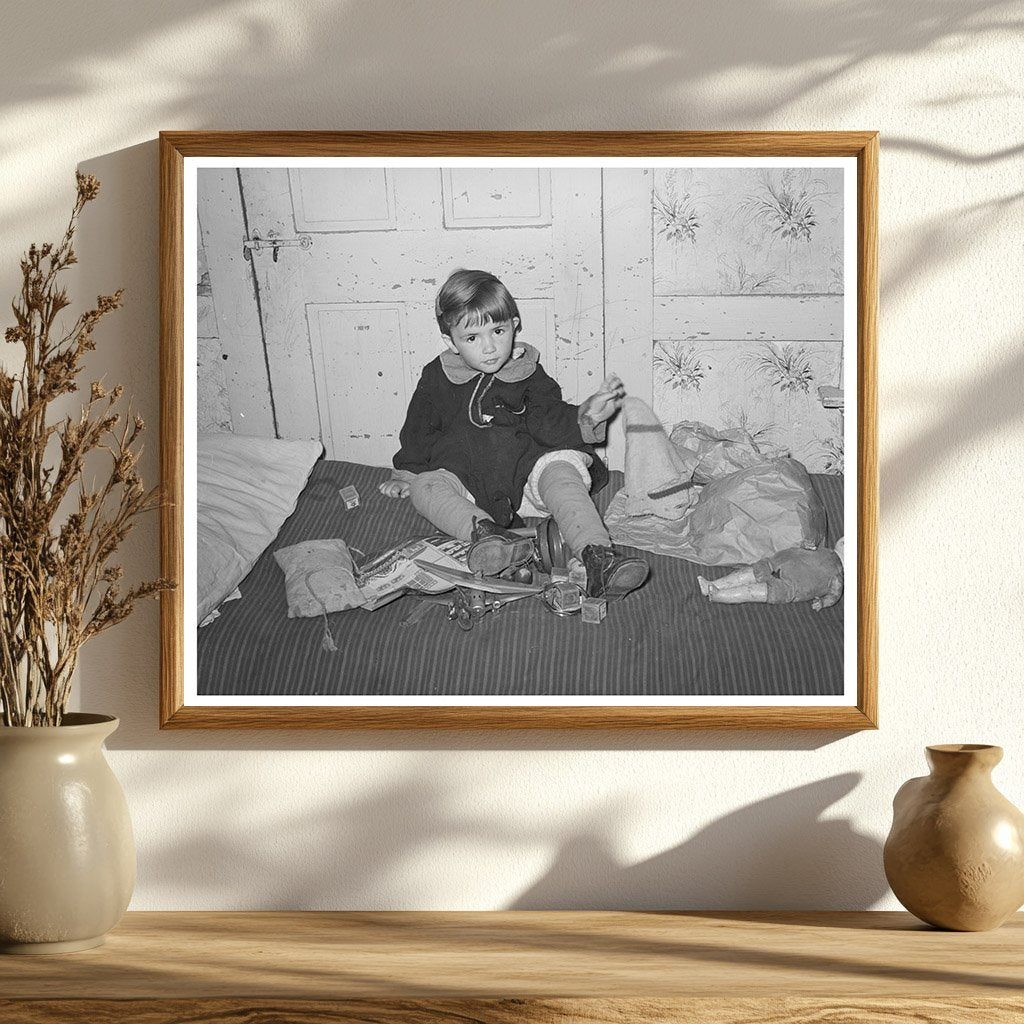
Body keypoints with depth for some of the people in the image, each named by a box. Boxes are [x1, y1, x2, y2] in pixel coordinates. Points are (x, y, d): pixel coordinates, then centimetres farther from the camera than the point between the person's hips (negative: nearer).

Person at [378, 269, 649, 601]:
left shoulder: (528, 374, 6)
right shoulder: (437, 379, 7)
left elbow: (549, 422, -4)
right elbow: (418, 431, 19)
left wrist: (584, 417, -21)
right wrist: (404, 473, 17)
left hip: (524, 471, -1)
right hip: (464, 477, 1)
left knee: (561, 469, -31)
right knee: (426, 486, -29)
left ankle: (597, 556, -48)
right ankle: (483, 531, -54)